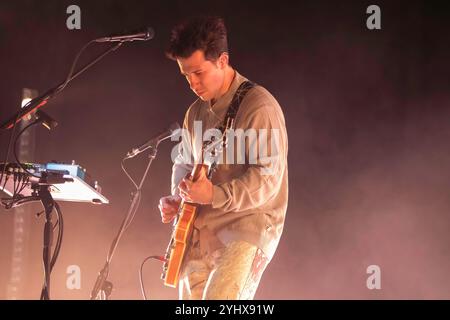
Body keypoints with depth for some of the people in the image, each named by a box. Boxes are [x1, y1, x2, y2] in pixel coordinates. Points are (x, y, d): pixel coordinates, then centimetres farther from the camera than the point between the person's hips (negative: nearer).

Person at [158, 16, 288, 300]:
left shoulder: (258, 106, -13)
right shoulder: (196, 112, 12)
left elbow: (268, 177, -19)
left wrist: (214, 196, -27)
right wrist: (177, 199, 5)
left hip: (248, 226, -8)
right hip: (201, 232, 8)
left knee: (220, 297, -26)